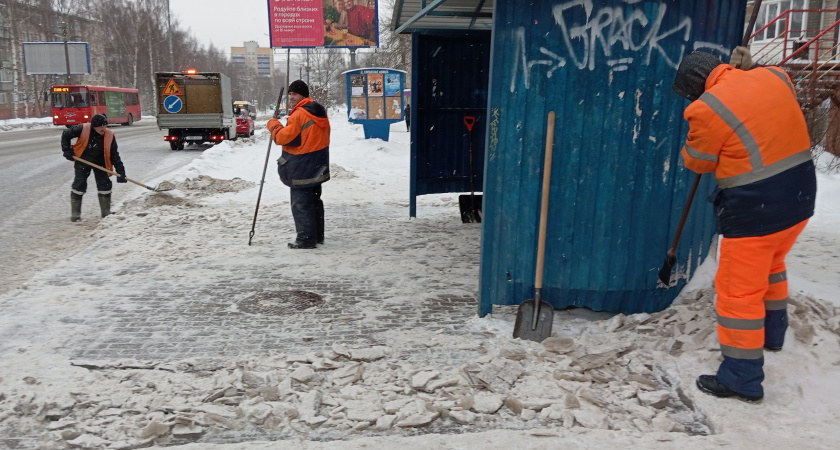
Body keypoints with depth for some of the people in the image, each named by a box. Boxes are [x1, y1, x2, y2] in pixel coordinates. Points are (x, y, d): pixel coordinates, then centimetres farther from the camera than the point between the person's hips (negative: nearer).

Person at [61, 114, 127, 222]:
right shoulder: (82, 129, -23)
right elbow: (65, 135, -5)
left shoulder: (109, 136, -17)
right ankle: (75, 214, 7)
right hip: (83, 161, -2)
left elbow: (114, 155, -13)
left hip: (100, 163, 2)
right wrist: (67, 151, -9)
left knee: (105, 185, 0)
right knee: (79, 185, -2)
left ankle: (106, 212, 13)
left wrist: (120, 172, -18)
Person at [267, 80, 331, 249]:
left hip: (301, 168, -9)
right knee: (314, 200, 16)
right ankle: (317, 235, 24)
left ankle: (306, 238, -1)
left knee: (300, 203, -3)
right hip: (317, 166, 10)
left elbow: (283, 137, -18)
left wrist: (273, 125, -1)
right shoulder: (319, 112, 12)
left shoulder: (299, 114, -17)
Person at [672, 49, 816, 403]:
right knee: (770, 264, 30)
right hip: (800, 192, 8)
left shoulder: (706, 110, -16)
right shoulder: (775, 76, 3)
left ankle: (742, 379, 12)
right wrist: (745, 69, 27)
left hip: (755, 208, -8)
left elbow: (699, 163, -2)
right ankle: (772, 333, 49)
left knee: (739, 289, 3)